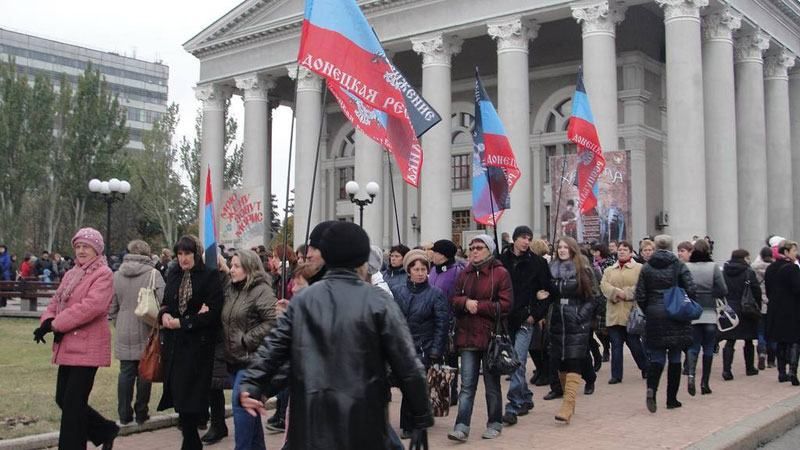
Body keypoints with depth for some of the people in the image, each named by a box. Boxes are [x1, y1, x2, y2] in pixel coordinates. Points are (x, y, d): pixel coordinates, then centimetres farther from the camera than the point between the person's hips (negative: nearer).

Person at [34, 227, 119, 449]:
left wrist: (55, 324, -20)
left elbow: (91, 306, -23)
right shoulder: (71, 274, 18)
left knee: (73, 403, -5)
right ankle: (106, 431, 28)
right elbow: (56, 302, 14)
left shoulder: (103, 274, -10)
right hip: (68, 346, 9)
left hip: (88, 347, -9)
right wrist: (48, 320, -9)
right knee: (63, 399, 13)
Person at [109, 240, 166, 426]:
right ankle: (141, 414, 13)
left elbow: (112, 307, 8)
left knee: (126, 372, 9)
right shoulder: (153, 274, -9)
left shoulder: (117, 275, 3)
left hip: (124, 334, 3)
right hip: (146, 333, -3)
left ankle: (124, 415, 13)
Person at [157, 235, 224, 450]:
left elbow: (213, 313, -12)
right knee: (177, 391, 6)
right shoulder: (173, 275, 11)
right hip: (174, 343, 6)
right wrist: (164, 315, -4)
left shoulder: (210, 276, -6)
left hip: (198, 345, -5)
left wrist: (182, 323, -12)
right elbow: (165, 303, 19)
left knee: (189, 395, -5)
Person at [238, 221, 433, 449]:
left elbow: (274, 347, 0)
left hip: (311, 418, 3)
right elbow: (407, 365, -7)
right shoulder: (378, 302, -7)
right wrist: (423, 416, 0)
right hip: (362, 422, -2)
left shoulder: (302, 299, 4)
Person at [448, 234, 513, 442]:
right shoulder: (464, 274, 10)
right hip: (467, 336, 4)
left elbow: (505, 305, -11)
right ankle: (462, 427, -1)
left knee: (492, 383, 10)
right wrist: (466, 302, -11)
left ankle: (495, 424, 23)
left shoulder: (500, 273, -5)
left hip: (491, 335, -3)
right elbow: (454, 300, 10)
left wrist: (479, 306, -15)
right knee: (467, 384, 0)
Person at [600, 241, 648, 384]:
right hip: (613, 314, 4)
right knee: (616, 345, 5)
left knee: (634, 344, 5)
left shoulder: (639, 269, 1)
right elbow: (604, 285, -1)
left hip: (631, 313, -3)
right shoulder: (609, 270, 14)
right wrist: (617, 292, -17)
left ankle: (646, 369, 27)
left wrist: (626, 293, -19)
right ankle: (616, 375, 11)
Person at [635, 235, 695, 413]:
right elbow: (691, 290, -10)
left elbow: (640, 295, 0)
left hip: (654, 316, 1)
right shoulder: (679, 266, -3)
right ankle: (672, 399, 11)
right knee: (675, 358, 8)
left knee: (656, 357, 6)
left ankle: (651, 389, -19)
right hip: (676, 317, -1)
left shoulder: (646, 268, 2)